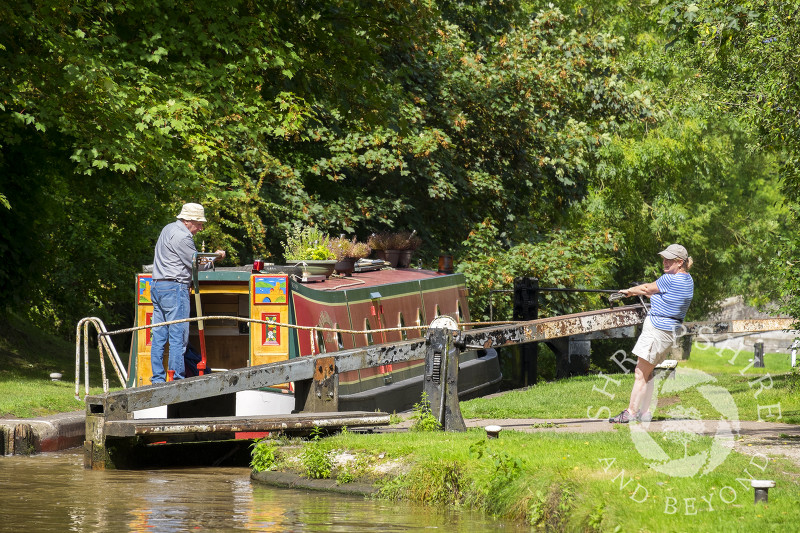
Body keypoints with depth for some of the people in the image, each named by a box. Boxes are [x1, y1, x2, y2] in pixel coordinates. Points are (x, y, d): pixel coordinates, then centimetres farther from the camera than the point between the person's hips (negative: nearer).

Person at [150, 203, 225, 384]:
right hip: (174, 287, -10)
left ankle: (157, 379, 7)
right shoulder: (182, 237, -15)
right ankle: (176, 379, -8)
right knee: (178, 336, -7)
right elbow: (197, 264, -9)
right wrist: (215, 257, 8)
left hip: (157, 286, 10)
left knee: (159, 336, 7)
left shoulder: (168, 229, 16)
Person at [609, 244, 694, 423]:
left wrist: (629, 291, 15)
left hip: (657, 330, -10)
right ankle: (644, 412, 16)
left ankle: (631, 412, -2)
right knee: (647, 373, 16)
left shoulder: (670, 280, -18)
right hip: (669, 331, 10)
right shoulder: (687, 280, 9)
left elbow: (648, 288, -3)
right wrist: (640, 292, 22)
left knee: (640, 373, -4)